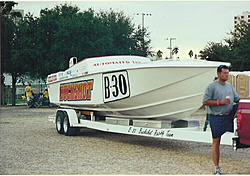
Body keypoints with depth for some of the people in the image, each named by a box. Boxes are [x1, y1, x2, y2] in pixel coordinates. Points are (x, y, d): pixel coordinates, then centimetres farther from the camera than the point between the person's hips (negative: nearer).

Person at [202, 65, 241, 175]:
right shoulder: (212, 86, -7)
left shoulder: (230, 86, 13)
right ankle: (216, 168, 9)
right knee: (216, 142, 0)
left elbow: (237, 99, 19)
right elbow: (205, 102, -14)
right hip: (216, 118, -6)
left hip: (229, 116, 6)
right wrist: (220, 102, -20)